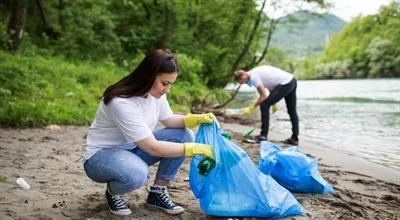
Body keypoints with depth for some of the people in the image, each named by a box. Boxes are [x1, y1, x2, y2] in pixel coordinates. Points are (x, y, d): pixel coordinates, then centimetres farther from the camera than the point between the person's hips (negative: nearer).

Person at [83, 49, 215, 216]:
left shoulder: (155, 92, -9)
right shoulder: (121, 102, -32)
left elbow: (168, 120, 8)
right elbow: (153, 148, -31)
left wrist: (197, 119, -11)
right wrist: (195, 149, -28)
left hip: (132, 149, 8)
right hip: (101, 155, -8)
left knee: (184, 135, -10)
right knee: (137, 174, -41)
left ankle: (158, 193, 1)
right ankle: (112, 193, -4)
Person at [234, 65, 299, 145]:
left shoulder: (253, 77, -12)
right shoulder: (256, 72, 18)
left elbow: (264, 96, -14)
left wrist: (252, 107, -5)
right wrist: (273, 102, 25)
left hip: (285, 84, -10)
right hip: (292, 81, 10)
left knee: (264, 105, -5)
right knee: (292, 111, 16)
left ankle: (263, 136, 0)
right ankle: (294, 139, 24)